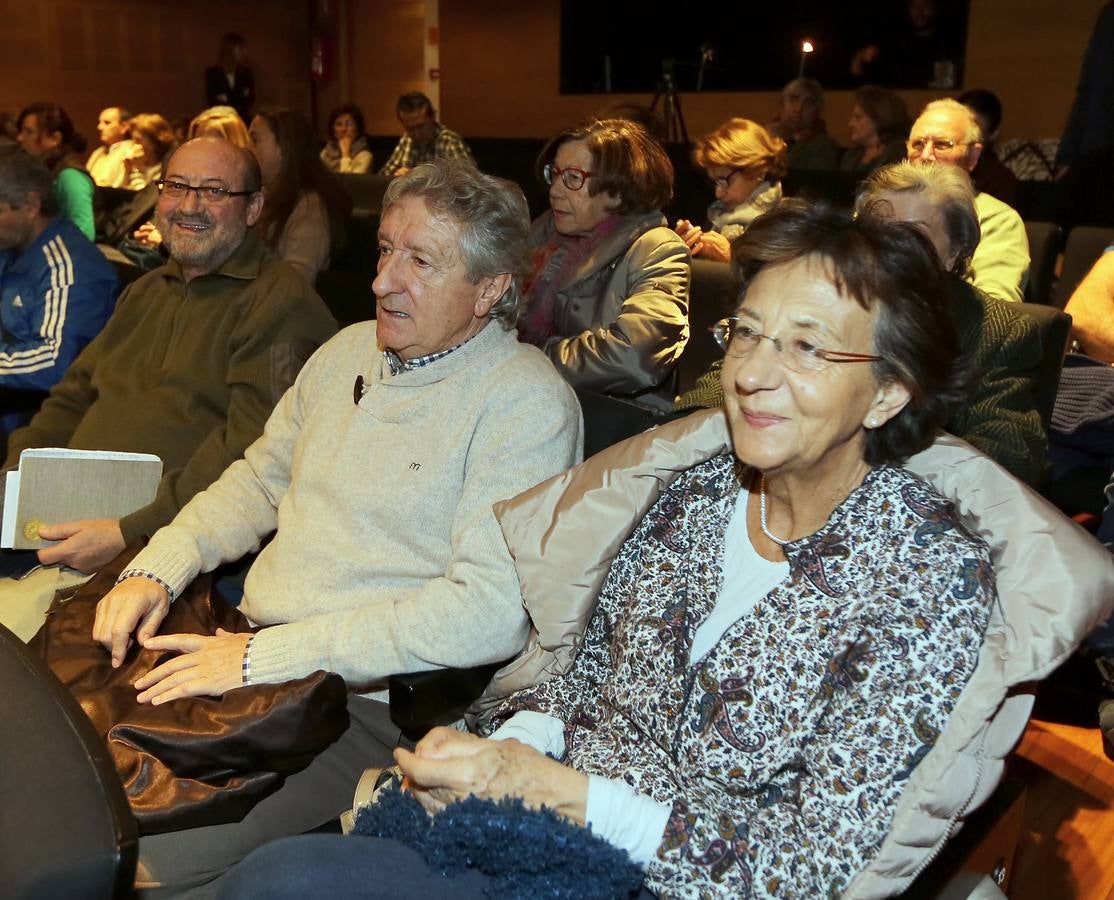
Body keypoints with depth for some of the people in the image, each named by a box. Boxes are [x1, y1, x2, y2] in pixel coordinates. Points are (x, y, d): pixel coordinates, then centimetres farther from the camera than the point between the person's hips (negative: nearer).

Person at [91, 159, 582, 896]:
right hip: (254, 662, 7)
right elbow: (259, 479, 20)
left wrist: (267, 656, -22)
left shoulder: (526, 402, -14)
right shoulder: (351, 350, 11)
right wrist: (156, 569, 2)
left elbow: (492, 608, -22)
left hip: (369, 704, -7)